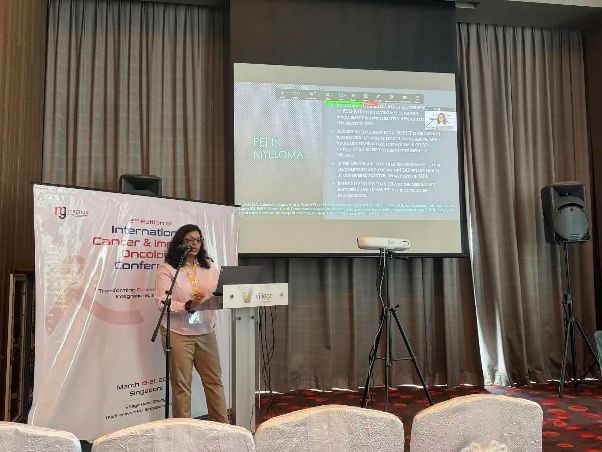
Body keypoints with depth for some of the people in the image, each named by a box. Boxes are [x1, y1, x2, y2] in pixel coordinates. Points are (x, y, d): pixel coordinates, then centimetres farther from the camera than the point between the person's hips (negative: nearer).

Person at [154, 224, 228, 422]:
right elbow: (162, 302, -12)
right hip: (178, 332, -4)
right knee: (181, 383, 3)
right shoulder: (167, 269, -5)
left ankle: (222, 424, 22)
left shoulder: (209, 266, 10)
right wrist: (188, 306, -26)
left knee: (214, 380, 10)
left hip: (205, 331, 4)